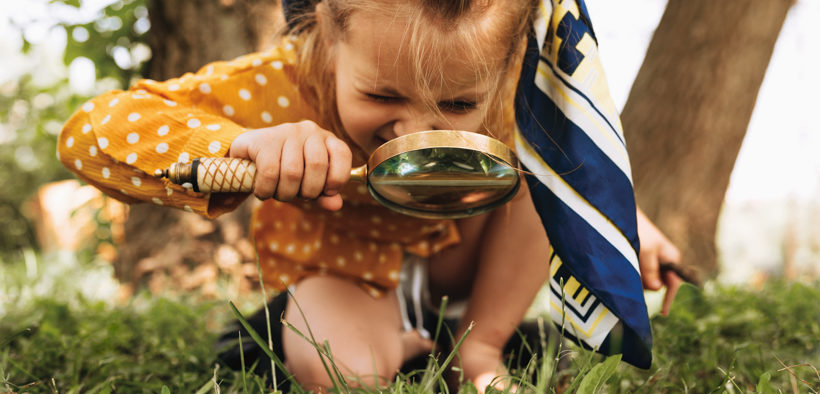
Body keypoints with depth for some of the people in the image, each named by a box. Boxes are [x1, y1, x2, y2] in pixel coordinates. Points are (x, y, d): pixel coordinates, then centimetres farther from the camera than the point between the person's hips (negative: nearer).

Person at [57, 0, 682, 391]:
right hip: (337, 261, -3)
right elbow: (89, 133, -42)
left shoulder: (504, 91, -29)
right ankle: (396, 340, 4)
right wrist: (243, 145, -58)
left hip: (448, 250, 3)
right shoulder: (289, 86, -38)